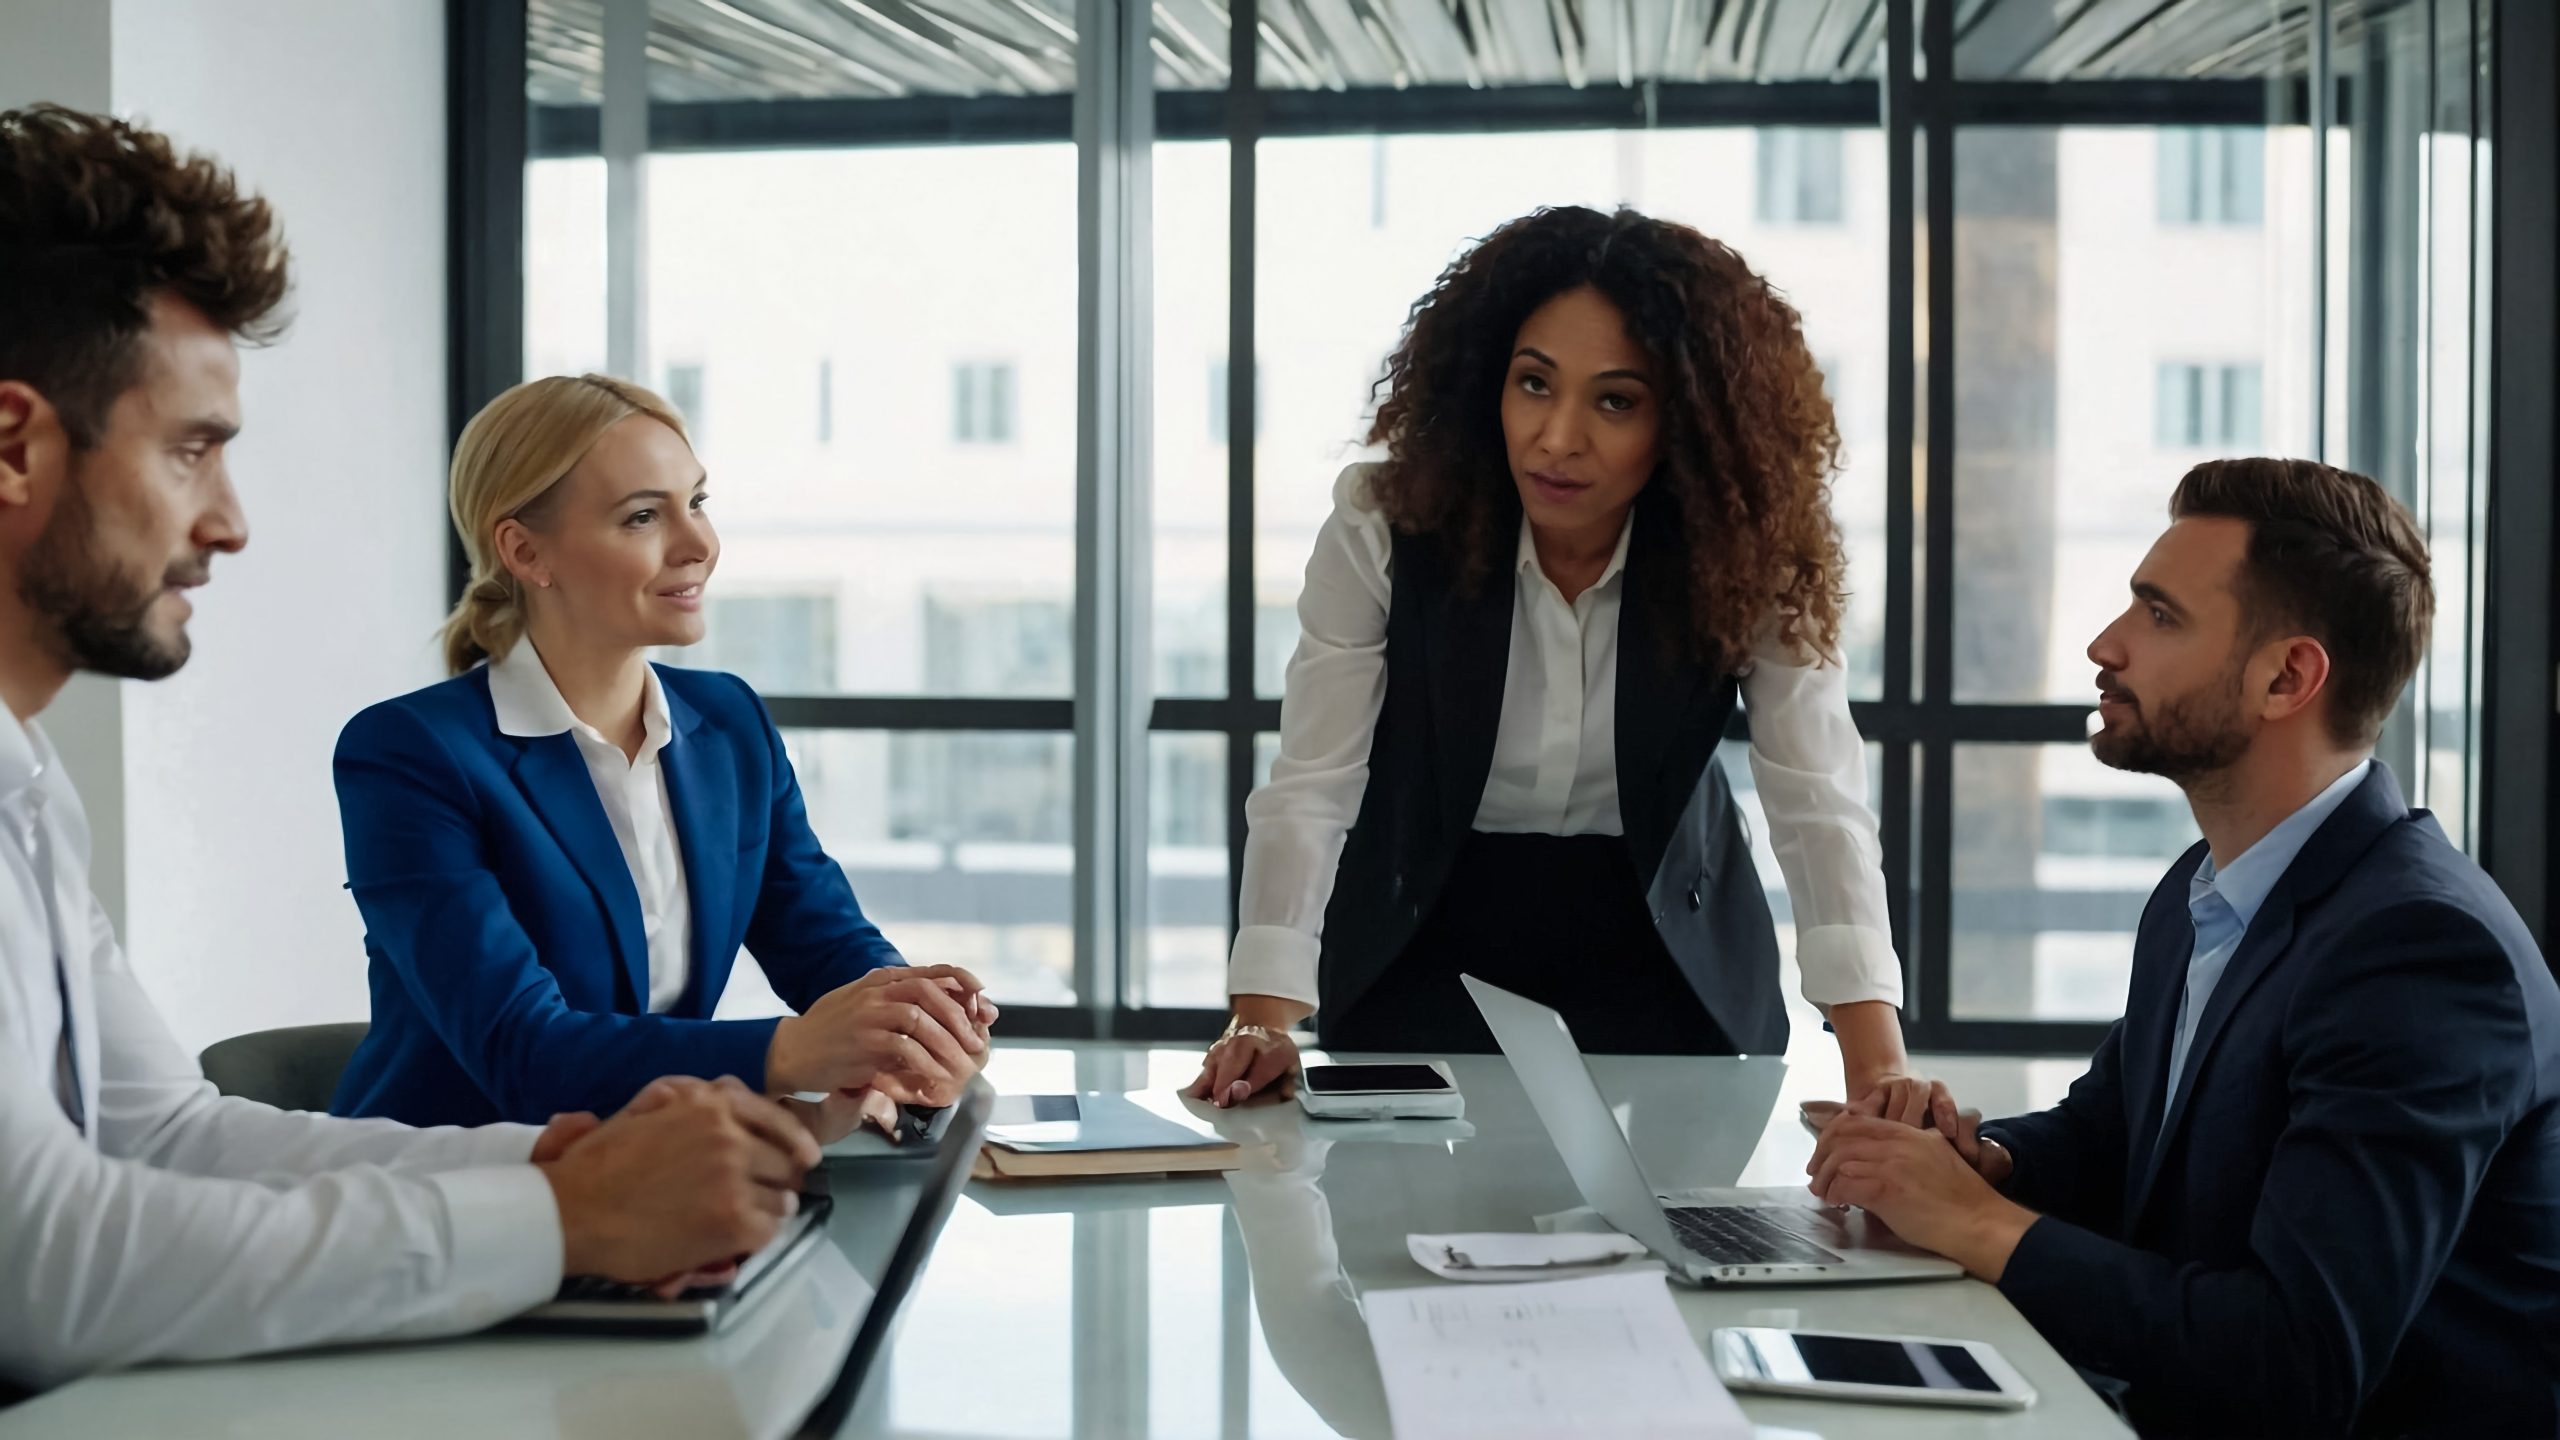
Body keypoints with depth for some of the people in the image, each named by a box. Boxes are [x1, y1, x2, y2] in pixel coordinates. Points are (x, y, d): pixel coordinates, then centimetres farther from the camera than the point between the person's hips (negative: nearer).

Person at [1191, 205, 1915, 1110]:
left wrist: (1879, 1067, -37)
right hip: (1424, 938, 0)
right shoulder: (1387, 524, -21)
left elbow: (1820, 805, -25)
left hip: (1658, 955, 1)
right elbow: (1310, 790, -22)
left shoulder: (1747, 558, -19)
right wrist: (1262, 1025, -34)